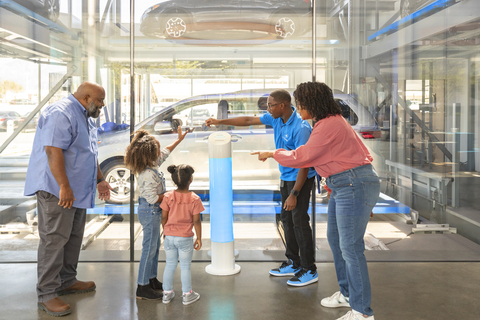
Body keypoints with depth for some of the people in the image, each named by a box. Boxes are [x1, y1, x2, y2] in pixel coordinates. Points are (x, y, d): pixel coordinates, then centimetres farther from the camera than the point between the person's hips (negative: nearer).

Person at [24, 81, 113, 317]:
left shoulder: (85, 117, 18)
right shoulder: (61, 114, -17)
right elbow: (53, 151, -25)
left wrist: (99, 180, 27)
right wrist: (64, 186, -28)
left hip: (77, 190, 11)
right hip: (56, 190, -10)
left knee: (74, 236, 16)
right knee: (54, 239, -8)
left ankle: (66, 280, 30)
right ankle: (46, 294, -2)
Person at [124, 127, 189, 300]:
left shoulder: (152, 165, 4)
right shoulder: (149, 174, -26)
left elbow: (165, 153, 21)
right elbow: (152, 198, -26)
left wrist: (179, 140, 27)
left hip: (152, 211, 10)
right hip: (150, 211, -10)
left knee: (155, 246, 19)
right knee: (149, 248, -4)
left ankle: (152, 280, 30)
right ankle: (142, 287, 4)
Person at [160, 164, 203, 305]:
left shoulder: (168, 196, -8)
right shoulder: (194, 199, -14)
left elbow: (164, 217, -3)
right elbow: (196, 221, -11)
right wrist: (199, 238, 0)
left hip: (169, 237, 3)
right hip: (185, 238, -3)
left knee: (169, 265, 16)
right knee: (185, 267, 10)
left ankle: (167, 293, 27)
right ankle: (187, 295, 21)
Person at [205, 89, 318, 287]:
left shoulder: (300, 128, -25)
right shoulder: (276, 118, 1)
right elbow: (248, 121, 13)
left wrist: (294, 194, -25)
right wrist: (219, 122, 12)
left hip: (300, 179, -9)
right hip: (285, 177, 9)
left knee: (299, 222, -7)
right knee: (287, 220, 14)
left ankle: (309, 270, 3)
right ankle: (293, 264, 25)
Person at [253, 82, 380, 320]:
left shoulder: (329, 126, -19)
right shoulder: (331, 121, 14)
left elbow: (300, 158, -15)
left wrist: (271, 154, -1)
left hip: (355, 186, -11)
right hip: (344, 186, 11)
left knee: (350, 247, -7)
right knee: (335, 239, 18)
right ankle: (347, 294, 32)